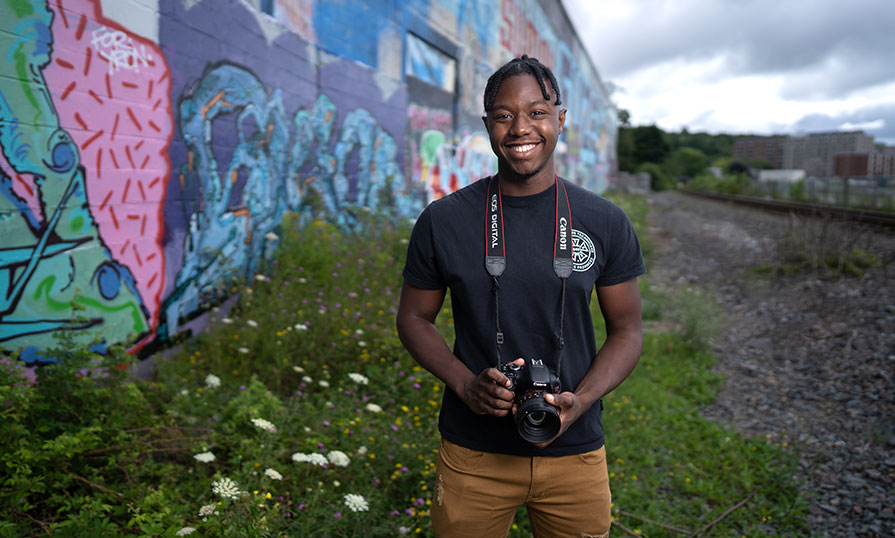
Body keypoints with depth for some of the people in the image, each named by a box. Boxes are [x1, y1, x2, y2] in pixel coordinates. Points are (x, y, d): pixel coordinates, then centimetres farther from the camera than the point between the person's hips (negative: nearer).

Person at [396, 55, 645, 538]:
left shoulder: (605, 223, -3)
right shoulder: (442, 221, -5)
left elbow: (626, 330, 3)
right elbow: (414, 318, 3)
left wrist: (580, 400, -14)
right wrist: (466, 385, -13)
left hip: (575, 454, 1)